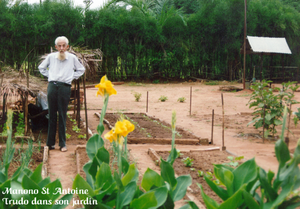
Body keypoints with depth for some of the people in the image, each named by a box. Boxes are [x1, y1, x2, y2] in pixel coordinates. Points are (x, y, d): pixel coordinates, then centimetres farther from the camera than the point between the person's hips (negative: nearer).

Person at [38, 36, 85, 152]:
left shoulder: (72, 58, 6)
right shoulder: (51, 57, 8)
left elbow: (81, 70, 20)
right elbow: (41, 67, 24)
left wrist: (72, 77, 8)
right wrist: (49, 76, 11)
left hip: (65, 87, -1)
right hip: (52, 86, 1)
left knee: (62, 116, 0)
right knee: (52, 115, 4)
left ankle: (62, 144, 6)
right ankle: (50, 143, 9)